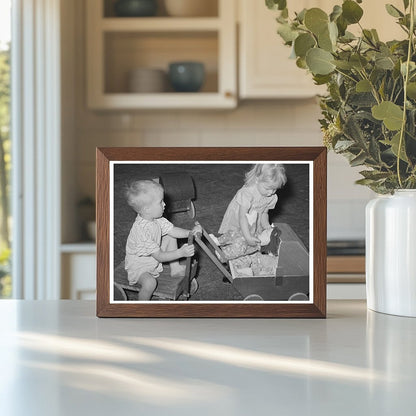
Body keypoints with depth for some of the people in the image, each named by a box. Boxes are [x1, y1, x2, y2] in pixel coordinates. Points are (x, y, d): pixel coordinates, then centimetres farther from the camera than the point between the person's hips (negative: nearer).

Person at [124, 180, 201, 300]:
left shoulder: (156, 219, -12)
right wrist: (181, 253, -41)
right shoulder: (141, 231, -38)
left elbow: (172, 230, -2)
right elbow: (160, 257, -35)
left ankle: (175, 269, 20)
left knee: (171, 238, 8)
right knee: (150, 283, -35)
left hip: (154, 259, 9)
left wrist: (190, 232, -19)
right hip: (138, 267, -9)